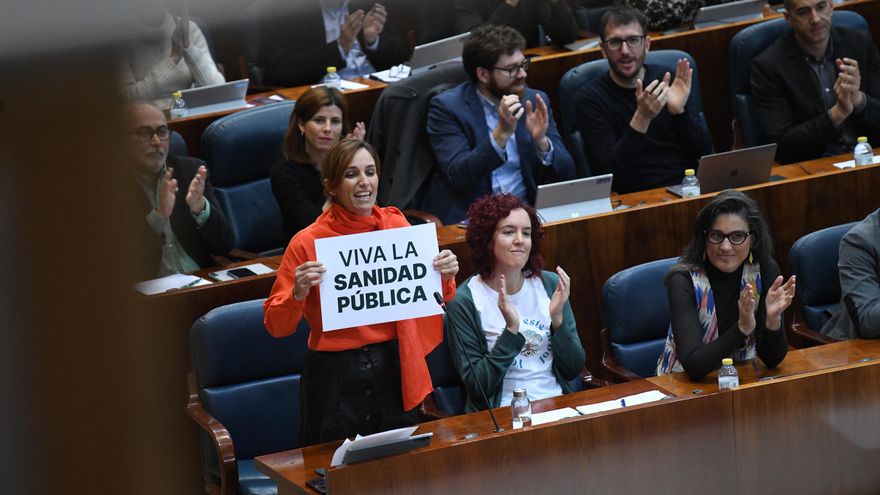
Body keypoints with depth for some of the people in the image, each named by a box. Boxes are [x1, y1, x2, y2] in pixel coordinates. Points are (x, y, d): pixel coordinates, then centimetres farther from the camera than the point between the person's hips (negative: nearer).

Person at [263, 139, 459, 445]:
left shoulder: (396, 225, 1)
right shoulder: (307, 244, -10)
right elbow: (276, 326, -7)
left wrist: (444, 277, -6)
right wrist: (299, 293, -24)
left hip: (394, 370, 3)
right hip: (335, 377, -3)